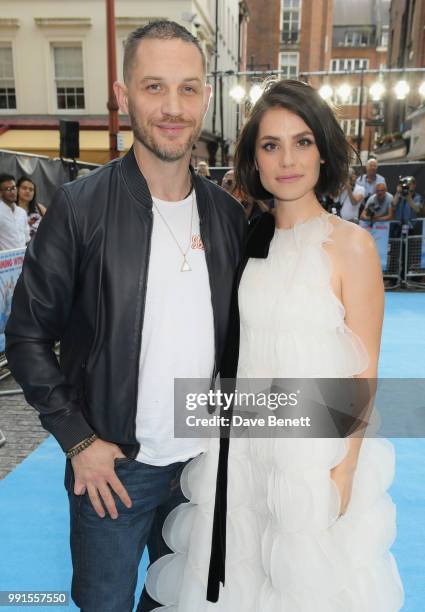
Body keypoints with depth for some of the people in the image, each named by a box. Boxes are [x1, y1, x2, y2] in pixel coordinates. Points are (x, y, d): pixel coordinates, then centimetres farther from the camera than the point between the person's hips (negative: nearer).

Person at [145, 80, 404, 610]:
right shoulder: (249, 240, 2)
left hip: (315, 451, -4)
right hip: (241, 445, 4)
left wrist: (345, 470, -11)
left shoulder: (351, 244, -13)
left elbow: (363, 372, -11)